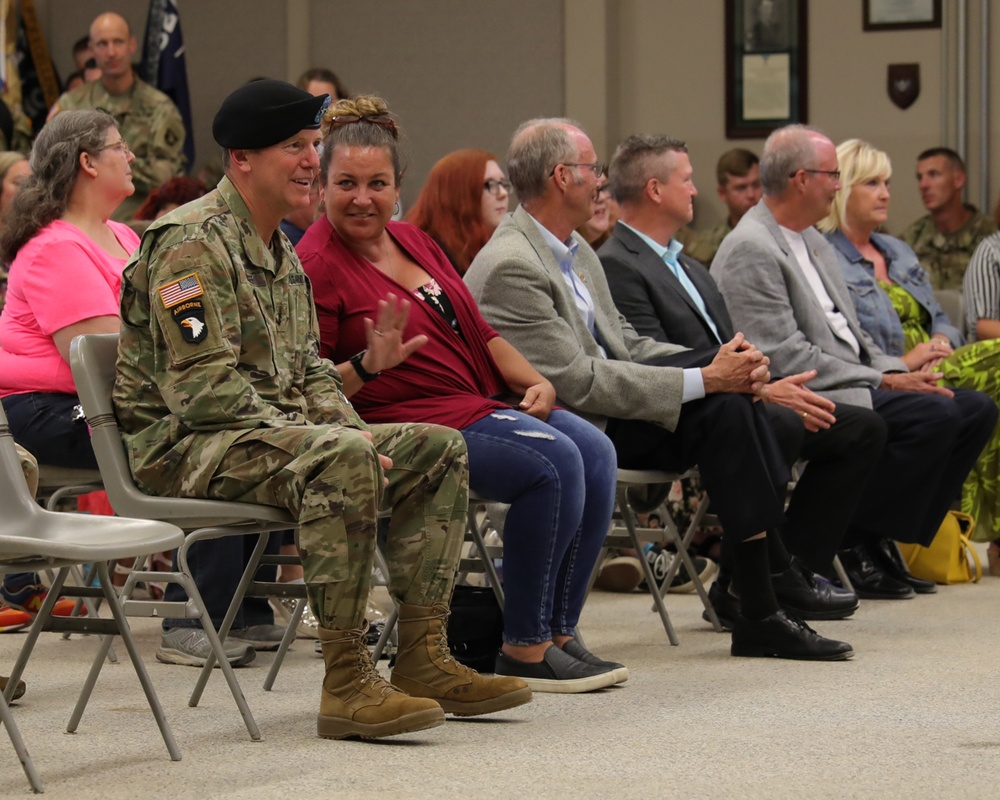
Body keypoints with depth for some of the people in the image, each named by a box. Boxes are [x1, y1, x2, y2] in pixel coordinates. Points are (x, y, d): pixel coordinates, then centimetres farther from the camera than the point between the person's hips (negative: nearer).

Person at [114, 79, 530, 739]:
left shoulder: (282, 253, 18)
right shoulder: (193, 242, -15)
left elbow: (308, 369, 22)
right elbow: (206, 388, -22)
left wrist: (354, 433, 0)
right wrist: (344, 443, -22)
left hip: (275, 432, 10)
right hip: (184, 444, -10)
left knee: (439, 449, 2)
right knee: (341, 459, -36)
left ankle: (424, 656, 0)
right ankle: (347, 680, -32)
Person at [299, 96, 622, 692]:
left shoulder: (415, 242, 17)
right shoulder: (316, 267, -8)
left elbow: (478, 331, 22)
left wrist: (533, 382, 6)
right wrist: (367, 366, -27)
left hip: (483, 406, 8)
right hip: (408, 423, -8)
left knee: (594, 451, -14)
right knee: (554, 460, -25)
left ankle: (559, 632, -6)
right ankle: (523, 649, -16)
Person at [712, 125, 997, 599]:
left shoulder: (812, 240, 18)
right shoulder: (751, 251, -14)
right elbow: (788, 359, -19)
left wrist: (899, 372, 2)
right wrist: (883, 382, -17)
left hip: (852, 382, 10)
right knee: (934, 415, -26)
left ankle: (881, 541, 3)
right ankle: (853, 546, -14)